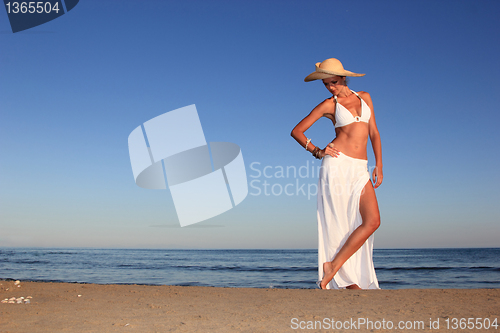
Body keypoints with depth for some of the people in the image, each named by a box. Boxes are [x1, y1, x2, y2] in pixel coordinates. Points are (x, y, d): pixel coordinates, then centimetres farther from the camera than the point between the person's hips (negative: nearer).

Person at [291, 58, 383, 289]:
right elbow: (297, 131, 7)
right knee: (339, 225, -4)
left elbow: (374, 133, 15)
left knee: (373, 221, -11)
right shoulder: (329, 105, 5)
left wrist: (379, 165, 7)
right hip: (337, 165, -4)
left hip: (359, 170, 4)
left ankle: (333, 266, -4)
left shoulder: (364, 97, 15)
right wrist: (317, 151, -4)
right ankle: (351, 284, 5)